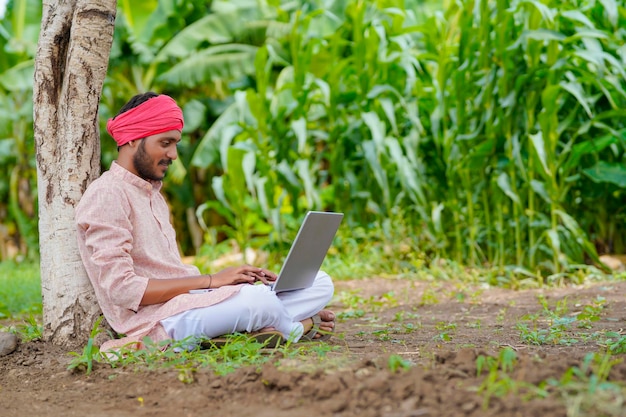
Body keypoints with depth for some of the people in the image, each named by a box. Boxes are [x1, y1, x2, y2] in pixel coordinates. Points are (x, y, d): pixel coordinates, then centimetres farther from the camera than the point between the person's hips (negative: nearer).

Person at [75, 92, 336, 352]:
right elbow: (122, 289, -17)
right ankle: (295, 329, -5)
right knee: (257, 299, -35)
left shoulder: (152, 194, 23)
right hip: (156, 321, -9)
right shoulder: (106, 196, -7)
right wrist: (210, 280, -14)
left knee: (320, 284, 1)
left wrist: (233, 277, 2)